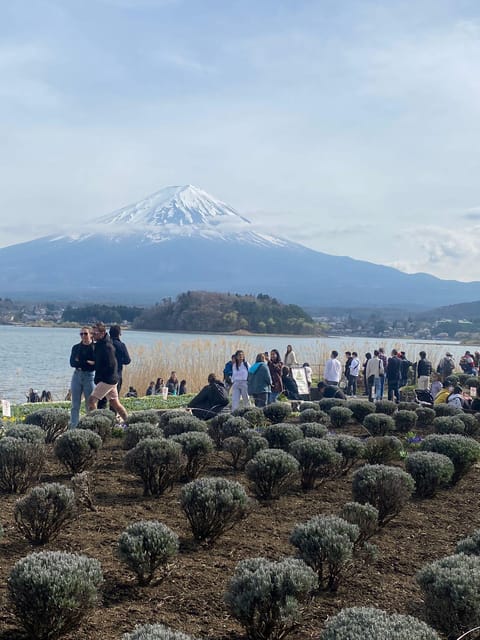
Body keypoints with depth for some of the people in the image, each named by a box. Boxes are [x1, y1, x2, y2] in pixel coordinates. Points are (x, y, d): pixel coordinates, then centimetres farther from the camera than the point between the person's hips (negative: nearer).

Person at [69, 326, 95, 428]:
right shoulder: (76, 347, 8)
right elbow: (72, 363, -5)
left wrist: (80, 363, -13)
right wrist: (88, 363, -14)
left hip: (89, 376, -3)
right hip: (77, 376, 4)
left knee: (90, 405, 0)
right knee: (75, 405, 5)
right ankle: (73, 427, 9)